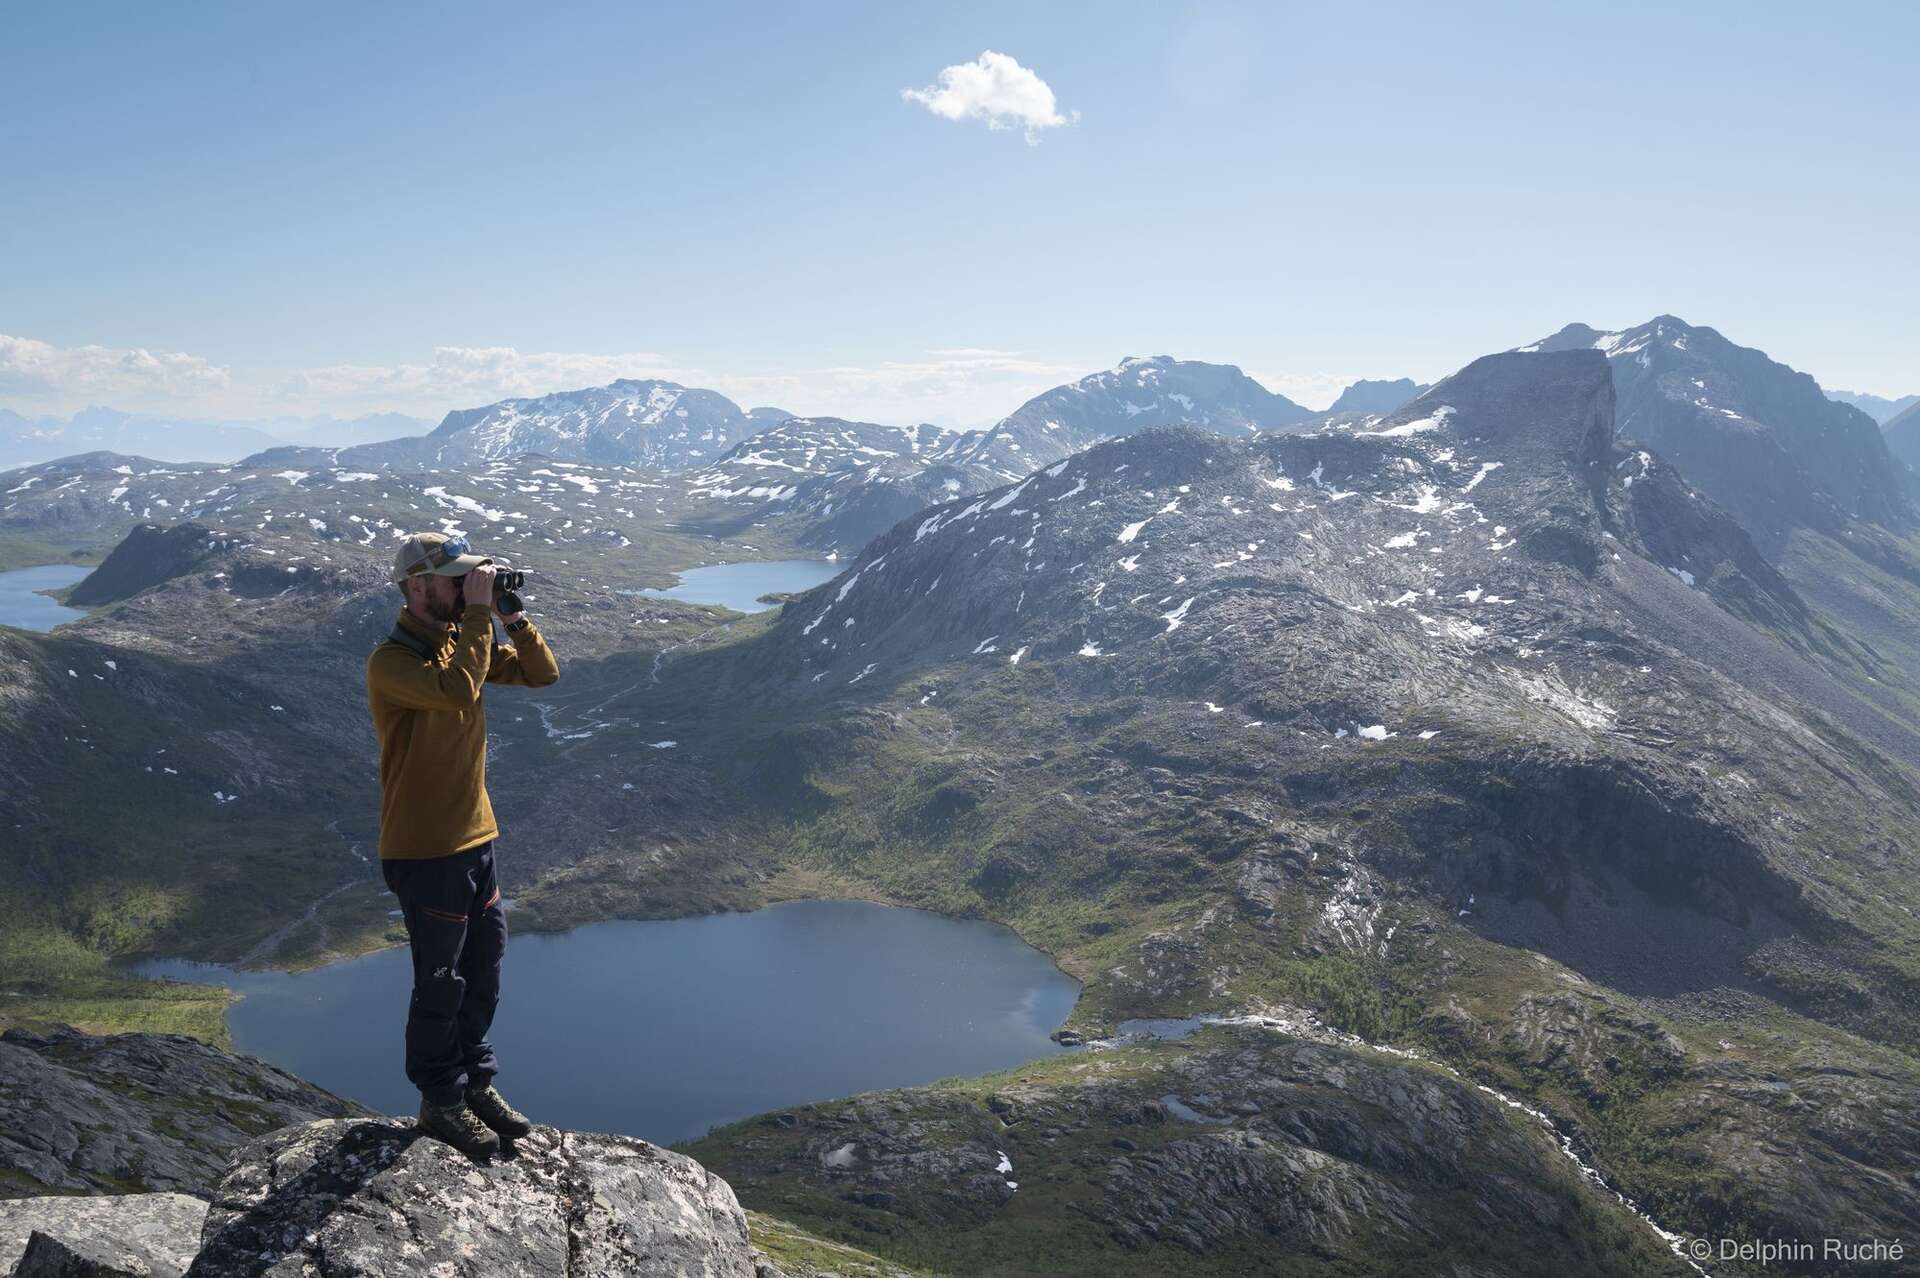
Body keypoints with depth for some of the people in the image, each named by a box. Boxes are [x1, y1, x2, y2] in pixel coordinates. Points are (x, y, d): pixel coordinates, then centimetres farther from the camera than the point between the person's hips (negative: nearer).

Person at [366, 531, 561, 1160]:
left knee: (483, 972, 18)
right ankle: (440, 1102, 25)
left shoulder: (462, 638, 6)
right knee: (441, 984, 6)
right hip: (424, 852, -8)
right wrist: (477, 611, -29)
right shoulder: (391, 660, -19)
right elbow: (458, 693, -37)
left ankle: (476, 1084, 36)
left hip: (476, 838, 8)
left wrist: (512, 615, -8)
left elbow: (542, 673, 5)